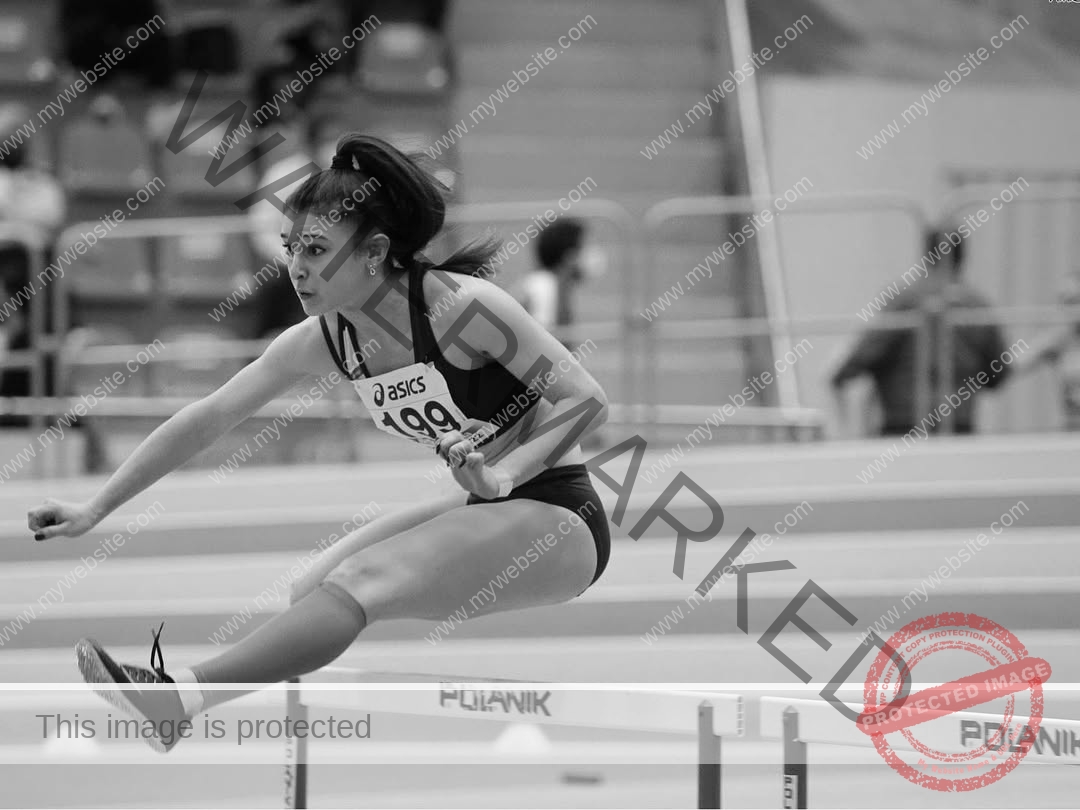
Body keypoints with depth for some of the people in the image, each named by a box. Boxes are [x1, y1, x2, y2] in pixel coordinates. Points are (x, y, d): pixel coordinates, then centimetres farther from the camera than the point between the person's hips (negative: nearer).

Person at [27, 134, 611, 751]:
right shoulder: (325, 339, 0)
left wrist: (502, 475, -29)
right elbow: (208, 419, 3)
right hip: (484, 514, 9)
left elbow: (590, 401, -17)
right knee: (311, 597, -5)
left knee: (362, 582, -26)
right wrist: (97, 509, 0)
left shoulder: (458, 307, -21)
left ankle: (180, 698, -39)